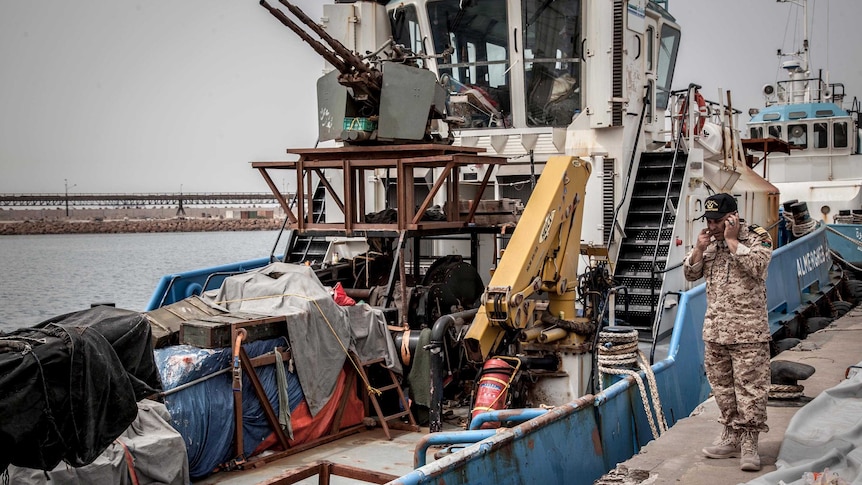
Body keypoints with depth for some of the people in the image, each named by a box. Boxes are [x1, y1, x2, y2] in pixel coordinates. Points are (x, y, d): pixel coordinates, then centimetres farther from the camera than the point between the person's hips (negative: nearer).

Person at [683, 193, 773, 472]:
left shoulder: (757, 237, -5)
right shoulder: (709, 241, 11)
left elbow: (757, 266, -23)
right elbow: (691, 274, 12)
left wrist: (732, 240, -17)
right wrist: (700, 248, -4)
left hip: (748, 332, -6)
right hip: (714, 330, 6)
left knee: (749, 386, -5)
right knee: (722, 386, 12)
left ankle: (749, 444, 0)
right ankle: (732, 437, 24)